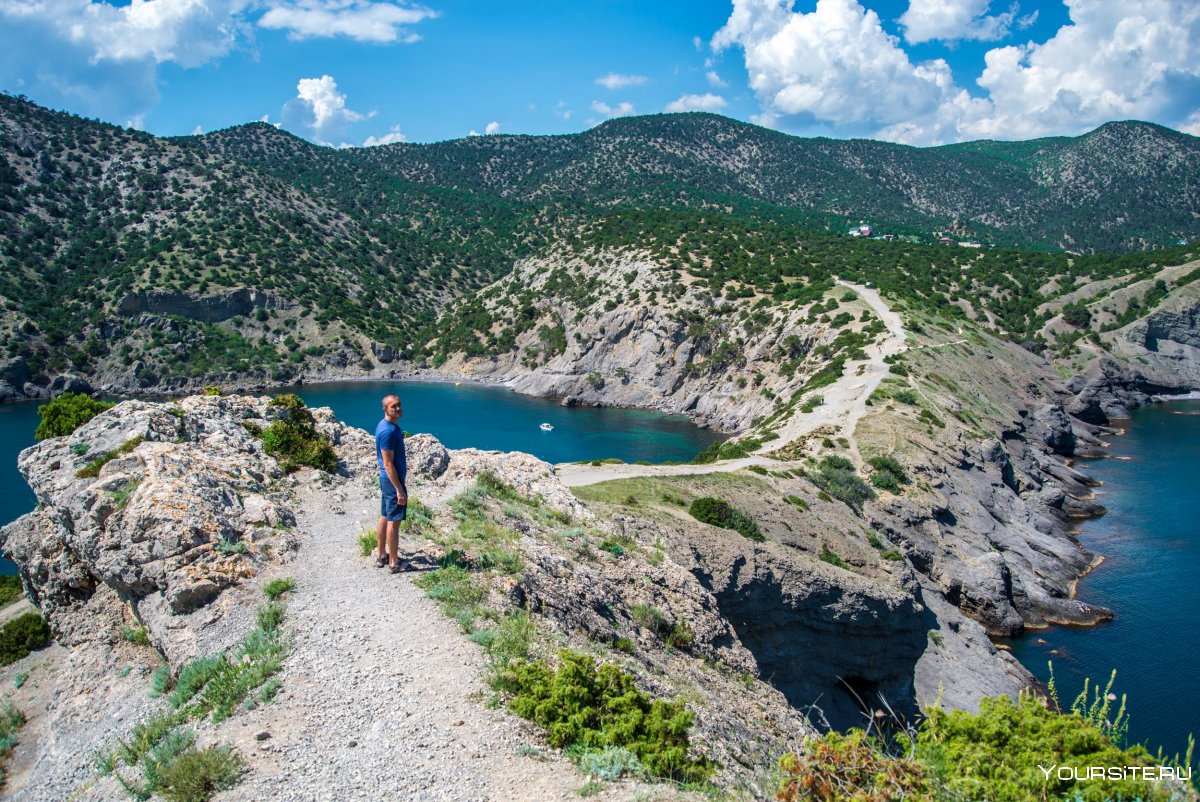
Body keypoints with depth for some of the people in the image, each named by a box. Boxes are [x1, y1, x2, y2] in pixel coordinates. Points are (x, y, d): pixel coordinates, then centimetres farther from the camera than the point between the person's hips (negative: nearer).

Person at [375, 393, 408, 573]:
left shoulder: (387, 425, 7)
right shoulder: (388, 431, -24)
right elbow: (388, 464, -24)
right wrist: (399, 489, -23)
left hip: (386, 479, 10)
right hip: (393, 480, -10)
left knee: (385, 517, 17)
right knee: (394, 521, -1)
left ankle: (381, 556, 28)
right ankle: (394, 563, 7)